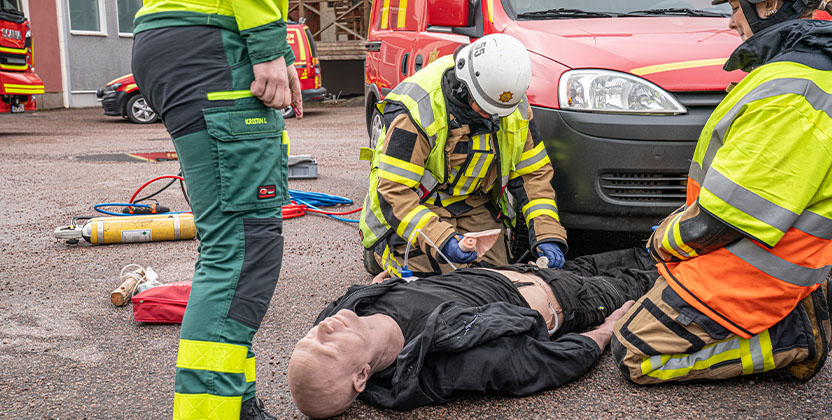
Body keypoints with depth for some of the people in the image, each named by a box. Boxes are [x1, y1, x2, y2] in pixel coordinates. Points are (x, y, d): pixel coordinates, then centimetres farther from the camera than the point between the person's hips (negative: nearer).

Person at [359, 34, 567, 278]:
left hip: (475, 206, 5)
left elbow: (533, 172, -3)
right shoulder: (417, 109, -29)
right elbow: (394, 190, -29)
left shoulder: (516, 108, -11)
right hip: (421, 205, -4)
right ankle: (380, 247, 12)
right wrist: (439, 238, -41)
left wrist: (548, 236, -16)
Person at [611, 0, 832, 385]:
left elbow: (724, 214, -25)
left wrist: (667, 239, -6)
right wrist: (675, 225, 12)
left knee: (634, 358, -4)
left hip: (748, 276, -10)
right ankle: (795, 310, 13)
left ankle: (786, 338, -4)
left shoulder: (789, 90, -26)